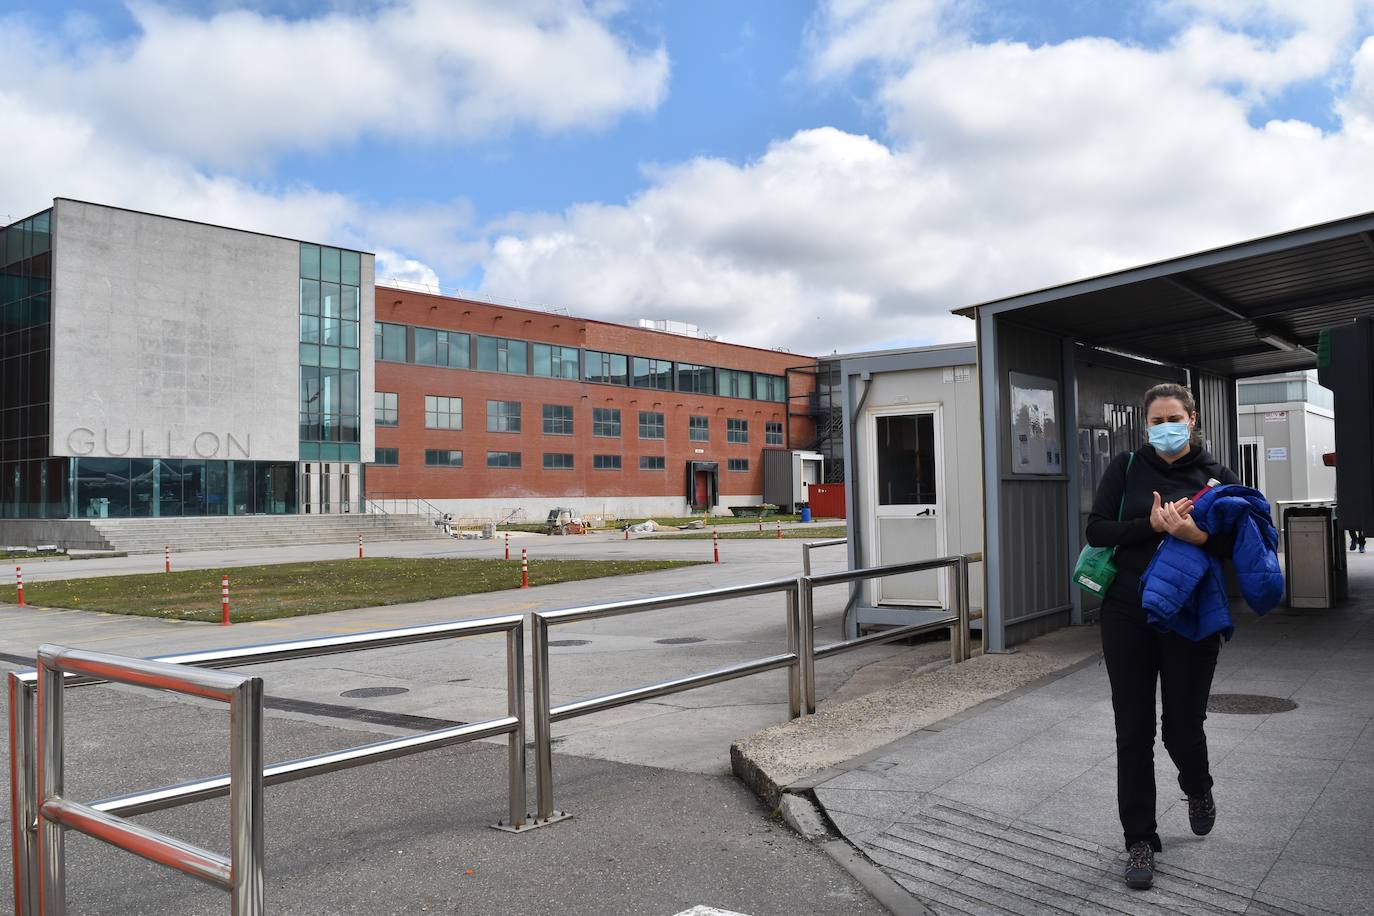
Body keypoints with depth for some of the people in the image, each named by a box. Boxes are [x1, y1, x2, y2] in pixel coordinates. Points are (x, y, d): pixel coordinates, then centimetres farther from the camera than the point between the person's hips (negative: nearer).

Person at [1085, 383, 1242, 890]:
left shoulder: (1217, 476, 2)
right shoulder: (1126, 468, 3)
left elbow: (1239, 544, -5)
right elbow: (1096, 529, -6)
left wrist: (1198, 535, -25)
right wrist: (1151, 526, -20)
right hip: (1128, 616, 1)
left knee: (1183, 726, 6)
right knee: (1133, 732, 4)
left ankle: (1198, 789, 42)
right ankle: (1140, 840, 17)